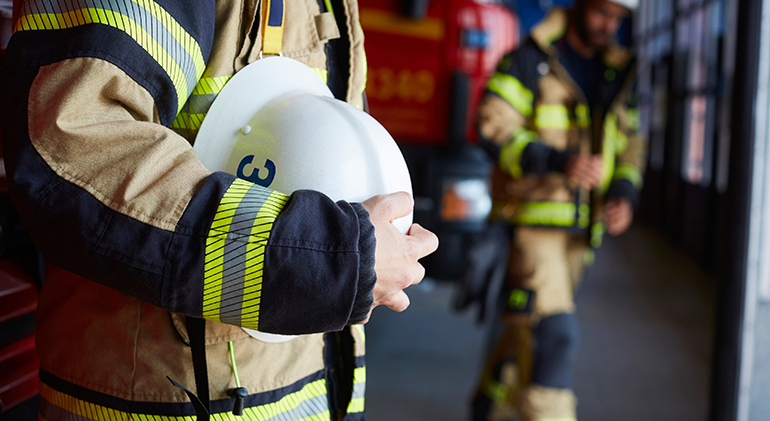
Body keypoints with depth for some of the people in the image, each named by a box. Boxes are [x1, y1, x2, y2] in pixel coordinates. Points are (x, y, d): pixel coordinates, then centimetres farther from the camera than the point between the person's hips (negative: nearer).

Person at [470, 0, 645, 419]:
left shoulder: (616, 74, 14)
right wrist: (559, 161, -29)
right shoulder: (530, 61, -6)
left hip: (581, 226, 7)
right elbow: (494, 128, -16)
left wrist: (625, 192, 1)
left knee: (528, 326, 17)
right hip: (532, 217, -6)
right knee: (552, 332, -16)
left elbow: (630, 142, 21)